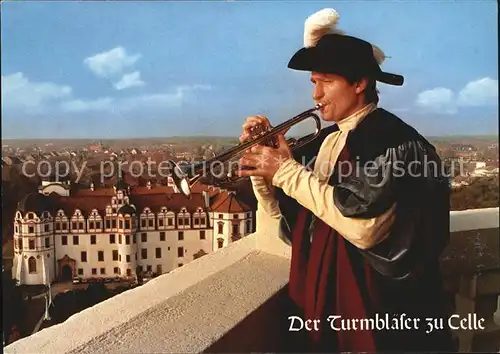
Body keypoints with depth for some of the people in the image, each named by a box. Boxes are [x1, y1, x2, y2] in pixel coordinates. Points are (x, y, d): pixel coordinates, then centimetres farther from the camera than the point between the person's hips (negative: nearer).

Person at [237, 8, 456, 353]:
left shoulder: (392, 139, -17)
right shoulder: (326, 141, 6)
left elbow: (364, 227, -30)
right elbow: (281, 211, 8)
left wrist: (288, 171, -24)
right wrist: (262, 161, -8)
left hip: (385, 315, -6)